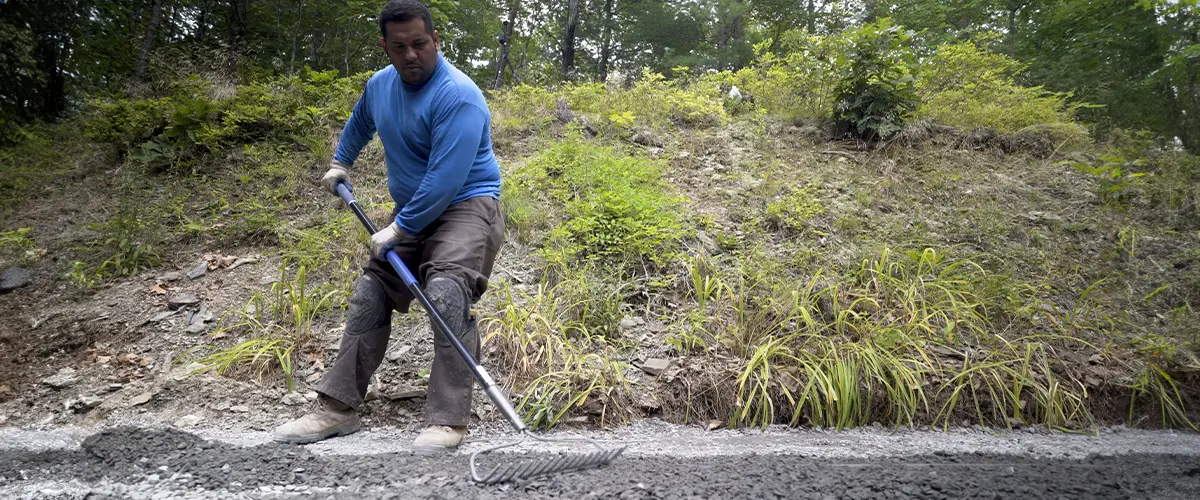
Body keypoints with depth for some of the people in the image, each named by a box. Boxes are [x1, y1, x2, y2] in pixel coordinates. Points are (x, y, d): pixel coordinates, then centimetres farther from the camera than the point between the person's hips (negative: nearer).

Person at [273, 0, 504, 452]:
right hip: (411, 215, 9)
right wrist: (340, 164, 42)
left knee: (445, 292, -31)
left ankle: (448, 419, -28)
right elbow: (360, 122, 32)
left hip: (466, 206, -8)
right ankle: (339, 407, 12)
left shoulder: (457, 95, -22)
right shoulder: (380, 84, 6)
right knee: (368, 294, 5)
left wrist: (398, 231, -20)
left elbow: (445, 180, -27)